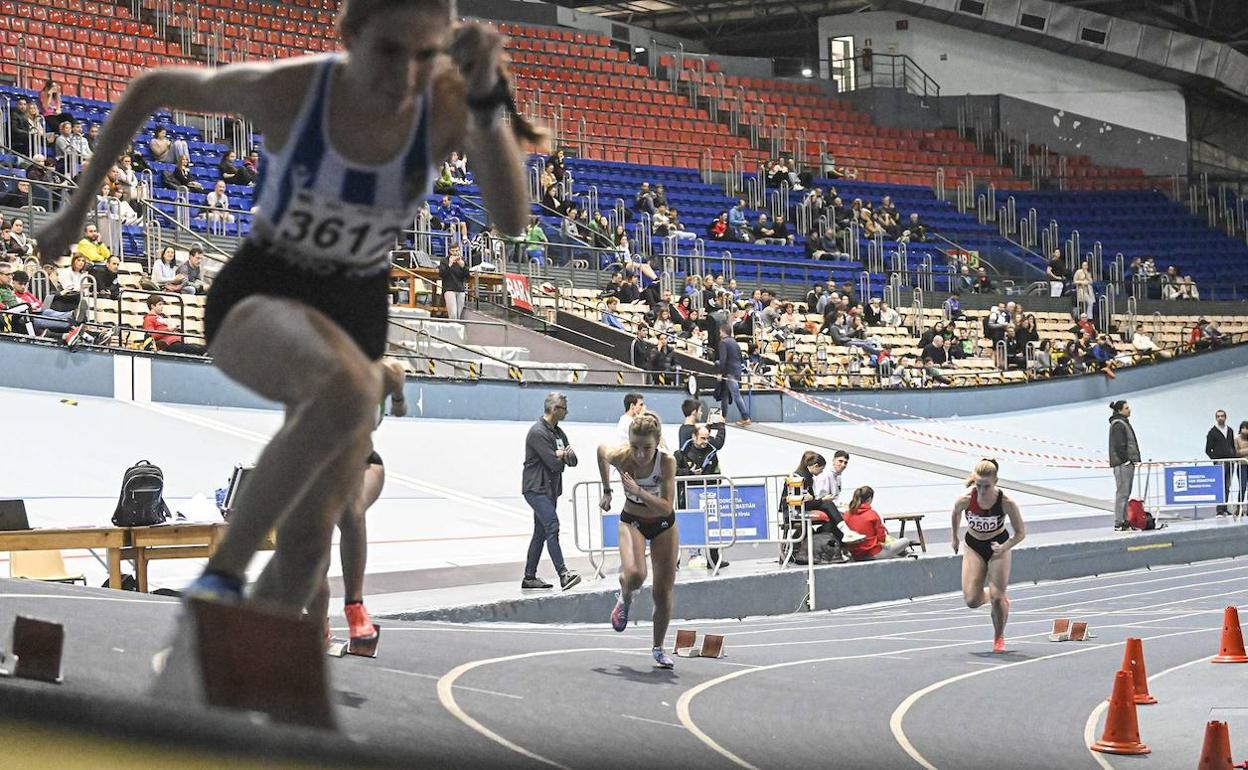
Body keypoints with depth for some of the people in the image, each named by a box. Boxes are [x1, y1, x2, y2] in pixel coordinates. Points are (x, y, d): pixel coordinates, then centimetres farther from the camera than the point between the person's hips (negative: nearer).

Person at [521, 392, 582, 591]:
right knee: (552, 526, -19)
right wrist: (564, 456, 1)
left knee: (541, 532, 10)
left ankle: (529, 578, 14)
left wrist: (565, 455, -11)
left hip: (550, 490, 10)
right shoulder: (538, 433, -14)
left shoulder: (559, 433, 17)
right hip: (536, 488, -10)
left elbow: (572, 462, 12)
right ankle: (563, 574, -27)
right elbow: (554, 463, -21)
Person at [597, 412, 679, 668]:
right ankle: (624, 599, 7)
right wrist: (606, 490, 6)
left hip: (663, 524, 0)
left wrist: (639, 491, -43)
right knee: (634, 574, -29)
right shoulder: (619, 456, -26)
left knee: (663, 593, 4)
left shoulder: (667, 462, -29)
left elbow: (666, 507, -30)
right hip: (632, 521, 0)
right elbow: (601, 448, -1)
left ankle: (658, 648, 27)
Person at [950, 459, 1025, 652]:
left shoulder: (1006, 503, -28)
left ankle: (999, 638, 20)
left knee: (997, 598, -8)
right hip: (974, 547, 2)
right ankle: (1000, 599, 28)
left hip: (998, 546, -2)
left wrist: (1003, 548, -31)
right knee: (972, 601, -7)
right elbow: (956, 514, 2)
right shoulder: (965, 500, -25)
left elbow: (1020, 533, -15)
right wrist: (955, 538, 12)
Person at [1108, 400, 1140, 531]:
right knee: (1122, 492, -10)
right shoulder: (1118, 425, -13)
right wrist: (1126, 460, -19)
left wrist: (1134, 459, 19)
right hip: (1122, 463, -11)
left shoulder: (1124, 423, 20)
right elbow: (1119, 445, -20)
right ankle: (1119, 523, -11)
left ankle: (1124, 521, 16)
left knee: (1126, 493, 12)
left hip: (1128, 462, 11)